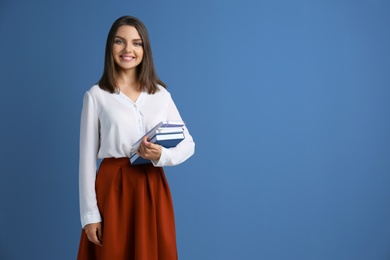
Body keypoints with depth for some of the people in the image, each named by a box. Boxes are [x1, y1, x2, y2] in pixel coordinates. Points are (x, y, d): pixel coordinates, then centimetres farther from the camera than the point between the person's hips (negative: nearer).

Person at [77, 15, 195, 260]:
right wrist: (90, 214, -6)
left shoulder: (161, 94, 6)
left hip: (152, 188, 3)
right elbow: (87, 157, -2)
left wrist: (162, 155, -14)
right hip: (113, 189, -2)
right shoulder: (96, 95, -2)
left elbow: (188, 143, 7)